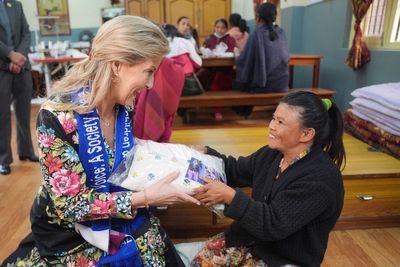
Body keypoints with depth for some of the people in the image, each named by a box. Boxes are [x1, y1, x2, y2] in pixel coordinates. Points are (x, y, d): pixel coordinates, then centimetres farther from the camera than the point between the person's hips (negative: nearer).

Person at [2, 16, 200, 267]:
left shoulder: (125, 106, -8)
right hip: (69, 231, -4)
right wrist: (146, 197, -28)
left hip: (123, 220, 4)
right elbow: (70, 203, -23)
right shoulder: (57, 115, -25)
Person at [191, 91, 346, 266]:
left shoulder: (321, 178, -25)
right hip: (252, 239, 6)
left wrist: (230, 196, -35)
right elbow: (236, 171, 10)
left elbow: (275, 225, -29)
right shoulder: (273, 153, 0)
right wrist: (205, 153, -4)